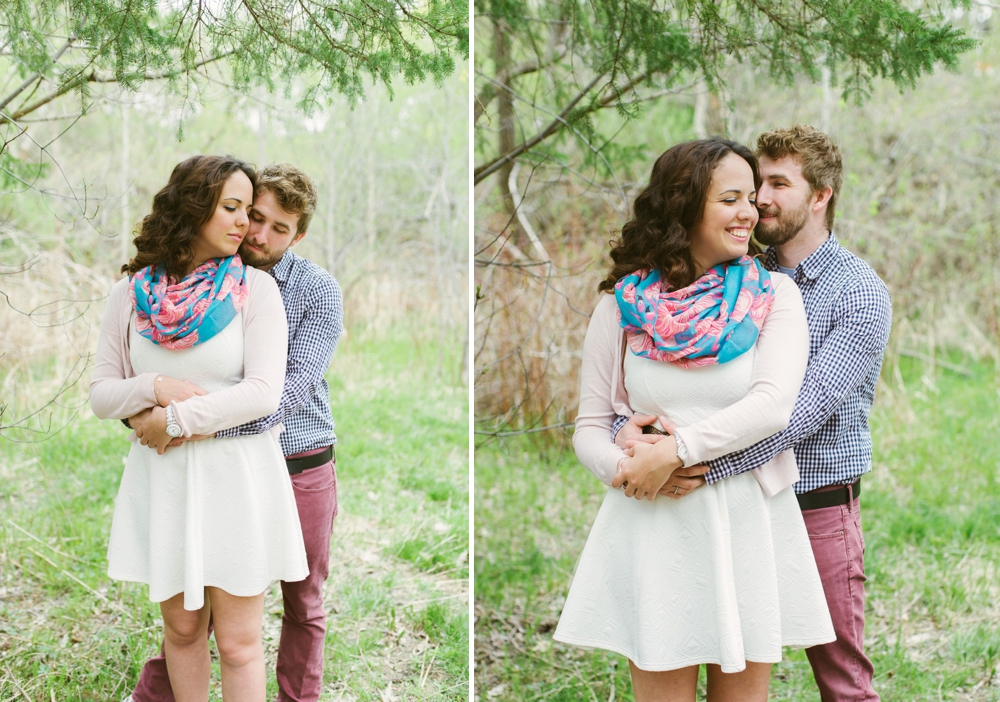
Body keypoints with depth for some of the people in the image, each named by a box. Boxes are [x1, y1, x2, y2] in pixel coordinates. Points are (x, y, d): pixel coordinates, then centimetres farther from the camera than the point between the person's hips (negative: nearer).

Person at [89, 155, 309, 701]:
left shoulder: (255, 288, -4)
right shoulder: (132, 293, 3)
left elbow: (263, 391, -13)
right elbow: (101, 394, 5)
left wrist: (175, 418, -14)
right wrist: (157, 386, -14)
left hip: (237, 474, -3)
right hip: (162, 476, 3)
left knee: (238, 642, 2)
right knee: (181, 628, 15)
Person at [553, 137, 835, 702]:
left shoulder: (774, 295, 3)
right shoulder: (622, 306, 4)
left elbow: (772, 405, -12)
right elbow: (590, 428, 6)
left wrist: (673, 450, -18)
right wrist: (625, 466, -15)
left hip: (751, 526, 0)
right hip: (653, 527, 0)